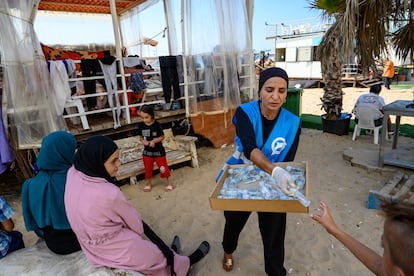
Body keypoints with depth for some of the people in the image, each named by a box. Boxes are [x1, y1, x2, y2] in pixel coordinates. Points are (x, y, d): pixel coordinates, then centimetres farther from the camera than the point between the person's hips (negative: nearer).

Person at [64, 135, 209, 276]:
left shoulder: (72, 174, -17)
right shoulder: (109, 193, -35)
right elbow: (135, 224, -14)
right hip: (119, 251, -7)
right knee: (162, 255, 19)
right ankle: (185, 264, 47)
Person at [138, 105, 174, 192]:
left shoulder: (157, 125, -16)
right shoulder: (141, 126, -5)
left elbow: (162, 137, -10)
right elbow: (140, 137, 6)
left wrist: (154, 141, -25)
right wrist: (143, 141, -16)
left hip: (158, 151, -3)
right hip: (147, 151, 4)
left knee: (163, 168, 4)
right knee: (148, 168, 15)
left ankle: (170, 183, 20)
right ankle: (149, 184, 35)